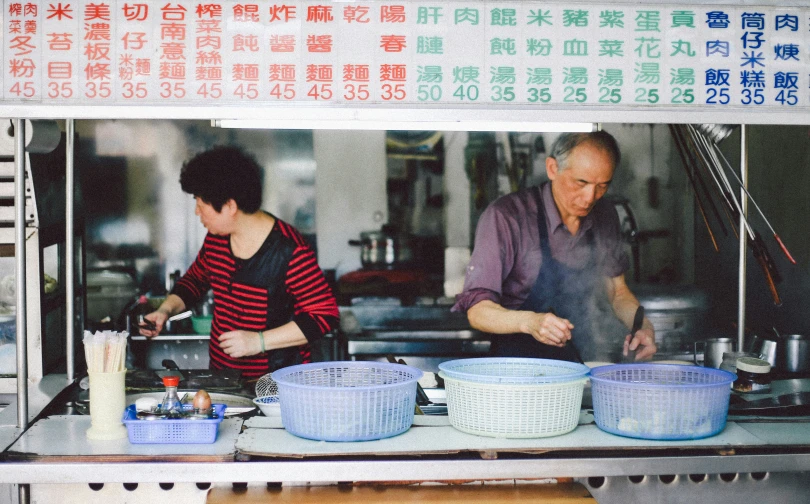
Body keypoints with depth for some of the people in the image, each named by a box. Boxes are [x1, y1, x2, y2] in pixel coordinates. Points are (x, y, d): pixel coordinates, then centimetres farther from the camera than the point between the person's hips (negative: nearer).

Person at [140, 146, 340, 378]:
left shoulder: (289, 249, -15)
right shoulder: (215, 238, 7)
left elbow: (325, 315, -15)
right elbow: (195, 278, 27)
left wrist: (259, 341, -20)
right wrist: (166, 310, 9)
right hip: (220, 371, 6)